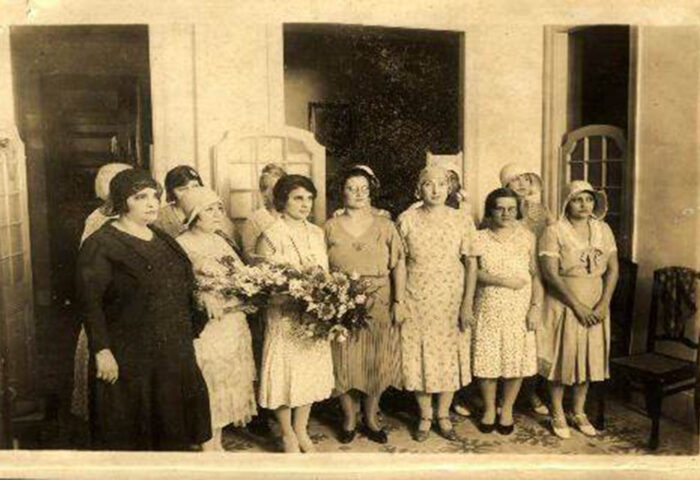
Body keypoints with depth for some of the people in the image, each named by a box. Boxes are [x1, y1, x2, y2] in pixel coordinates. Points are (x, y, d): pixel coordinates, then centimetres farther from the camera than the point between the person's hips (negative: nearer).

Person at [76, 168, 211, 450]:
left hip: (174, 354, 7)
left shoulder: (162, 239, 12)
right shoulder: (100, 245, -10)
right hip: (128, 359, -6)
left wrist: (192, 329, 10)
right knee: (129, 434, 5)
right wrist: (102, 350, -20)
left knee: (169, 426, 15)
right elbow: (89, 302, -15)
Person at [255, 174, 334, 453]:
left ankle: (301, 430, 31)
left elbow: (325, 273, 12)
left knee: (312, 371, 13)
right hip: (284, 317, -5)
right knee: (286, 372, 4)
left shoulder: (317, 233, 8)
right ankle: (288, 434, 25)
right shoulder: (270, 235, -9)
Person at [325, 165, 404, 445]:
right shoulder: (330, 227, 3)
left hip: (379, 306, 1)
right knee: (345, 364, 5)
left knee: (377, 364, 8)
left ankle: (371, 419, 26)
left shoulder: (385, 226, 4)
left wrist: (399, 301, -7)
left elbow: (399, 265, 1)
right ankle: (349, 419, 24)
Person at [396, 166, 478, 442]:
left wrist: (467, 303, -7)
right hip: (416, 300, 0)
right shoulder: (407, 220, -2)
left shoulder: (462, 221, -2)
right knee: (419, 357, 6)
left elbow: (472, 263, -2)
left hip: (452, 300, 1)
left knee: (450, 356, 7)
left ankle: (443, 416, 25)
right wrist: (398, 301, -2)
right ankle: (425, 417, 24)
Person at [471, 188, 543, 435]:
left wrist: (535, 306, -7)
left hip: (519, 309, 1)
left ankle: (507, 409, 24)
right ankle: (489, 409, 23)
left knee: (516, 358, 3)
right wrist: (503, 280, -16)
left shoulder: (527, 237, 5)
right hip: (488, 308, 0)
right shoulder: (479, 238, 2)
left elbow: (536, 274, 1)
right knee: (487, 359, 3)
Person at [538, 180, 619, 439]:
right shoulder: (554, 232, -9)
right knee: (562, 357, 4)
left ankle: (579, 412, 28)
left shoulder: (603, 230, 5)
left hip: (595, 308, 4)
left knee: (589, 358, 11)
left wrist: (603, 304, -9)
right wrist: (577, 305, -17)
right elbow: (550, 274, -15)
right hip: (563, 307, -4)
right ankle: (557, 415, 20)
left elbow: (612, 269, 3)